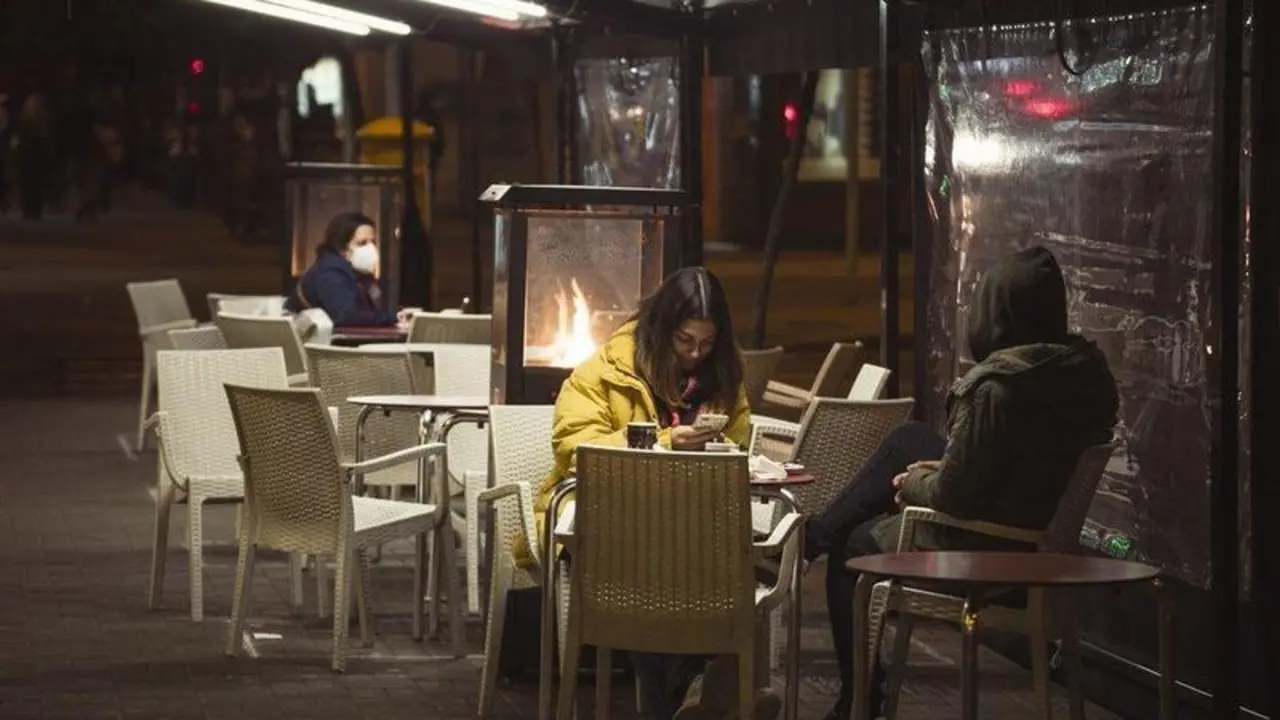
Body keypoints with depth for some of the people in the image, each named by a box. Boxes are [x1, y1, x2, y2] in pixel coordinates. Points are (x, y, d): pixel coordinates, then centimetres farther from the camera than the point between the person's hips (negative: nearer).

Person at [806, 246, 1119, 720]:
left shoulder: (994, 386, -28)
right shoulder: (1088, 372, -4)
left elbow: (953, 498, -23)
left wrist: (915, 482, -1)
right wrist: (939, 471, 9)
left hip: (982, 553, -8)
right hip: (1044, 543, 8)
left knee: (852, 547, 21)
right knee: (907, 439, 22)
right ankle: (816, 534, 33)